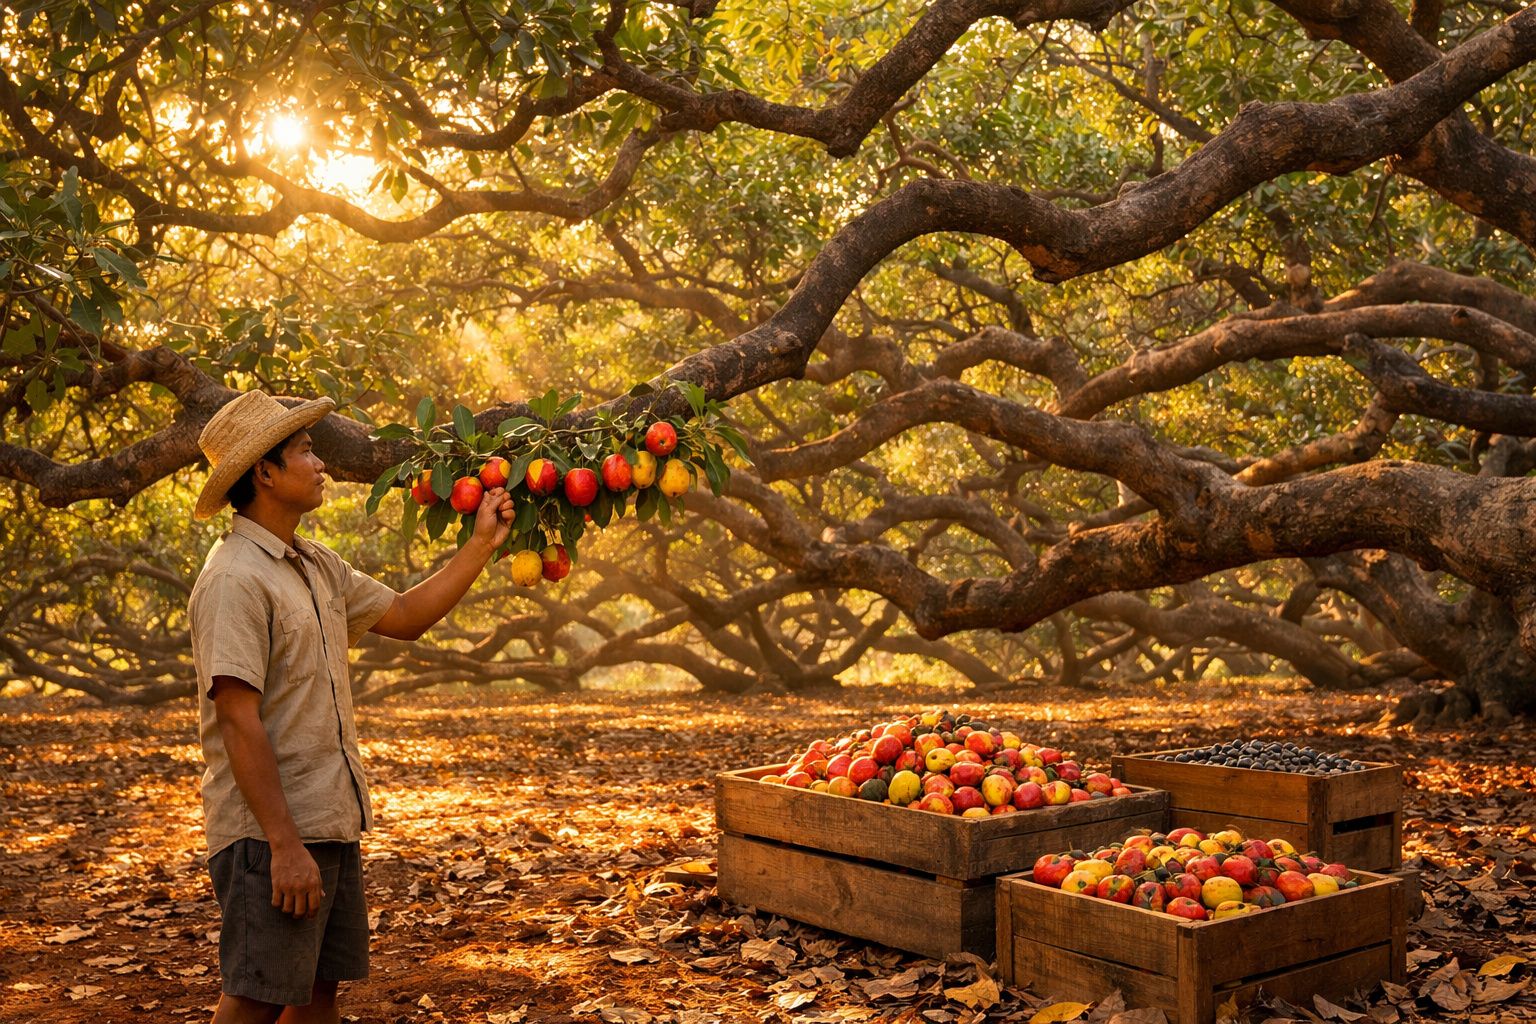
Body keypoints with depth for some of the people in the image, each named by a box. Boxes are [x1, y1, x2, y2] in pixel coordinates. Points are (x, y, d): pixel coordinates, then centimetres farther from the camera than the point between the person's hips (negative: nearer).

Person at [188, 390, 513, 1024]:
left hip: (331, 824, 9)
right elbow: (239, 723, -20)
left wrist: (482, 545, 17)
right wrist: (284, 845, -23)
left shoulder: (317, 566, 13)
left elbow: (403, 617, 21)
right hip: (270, 831, -9)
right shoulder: (235, 578, -16)